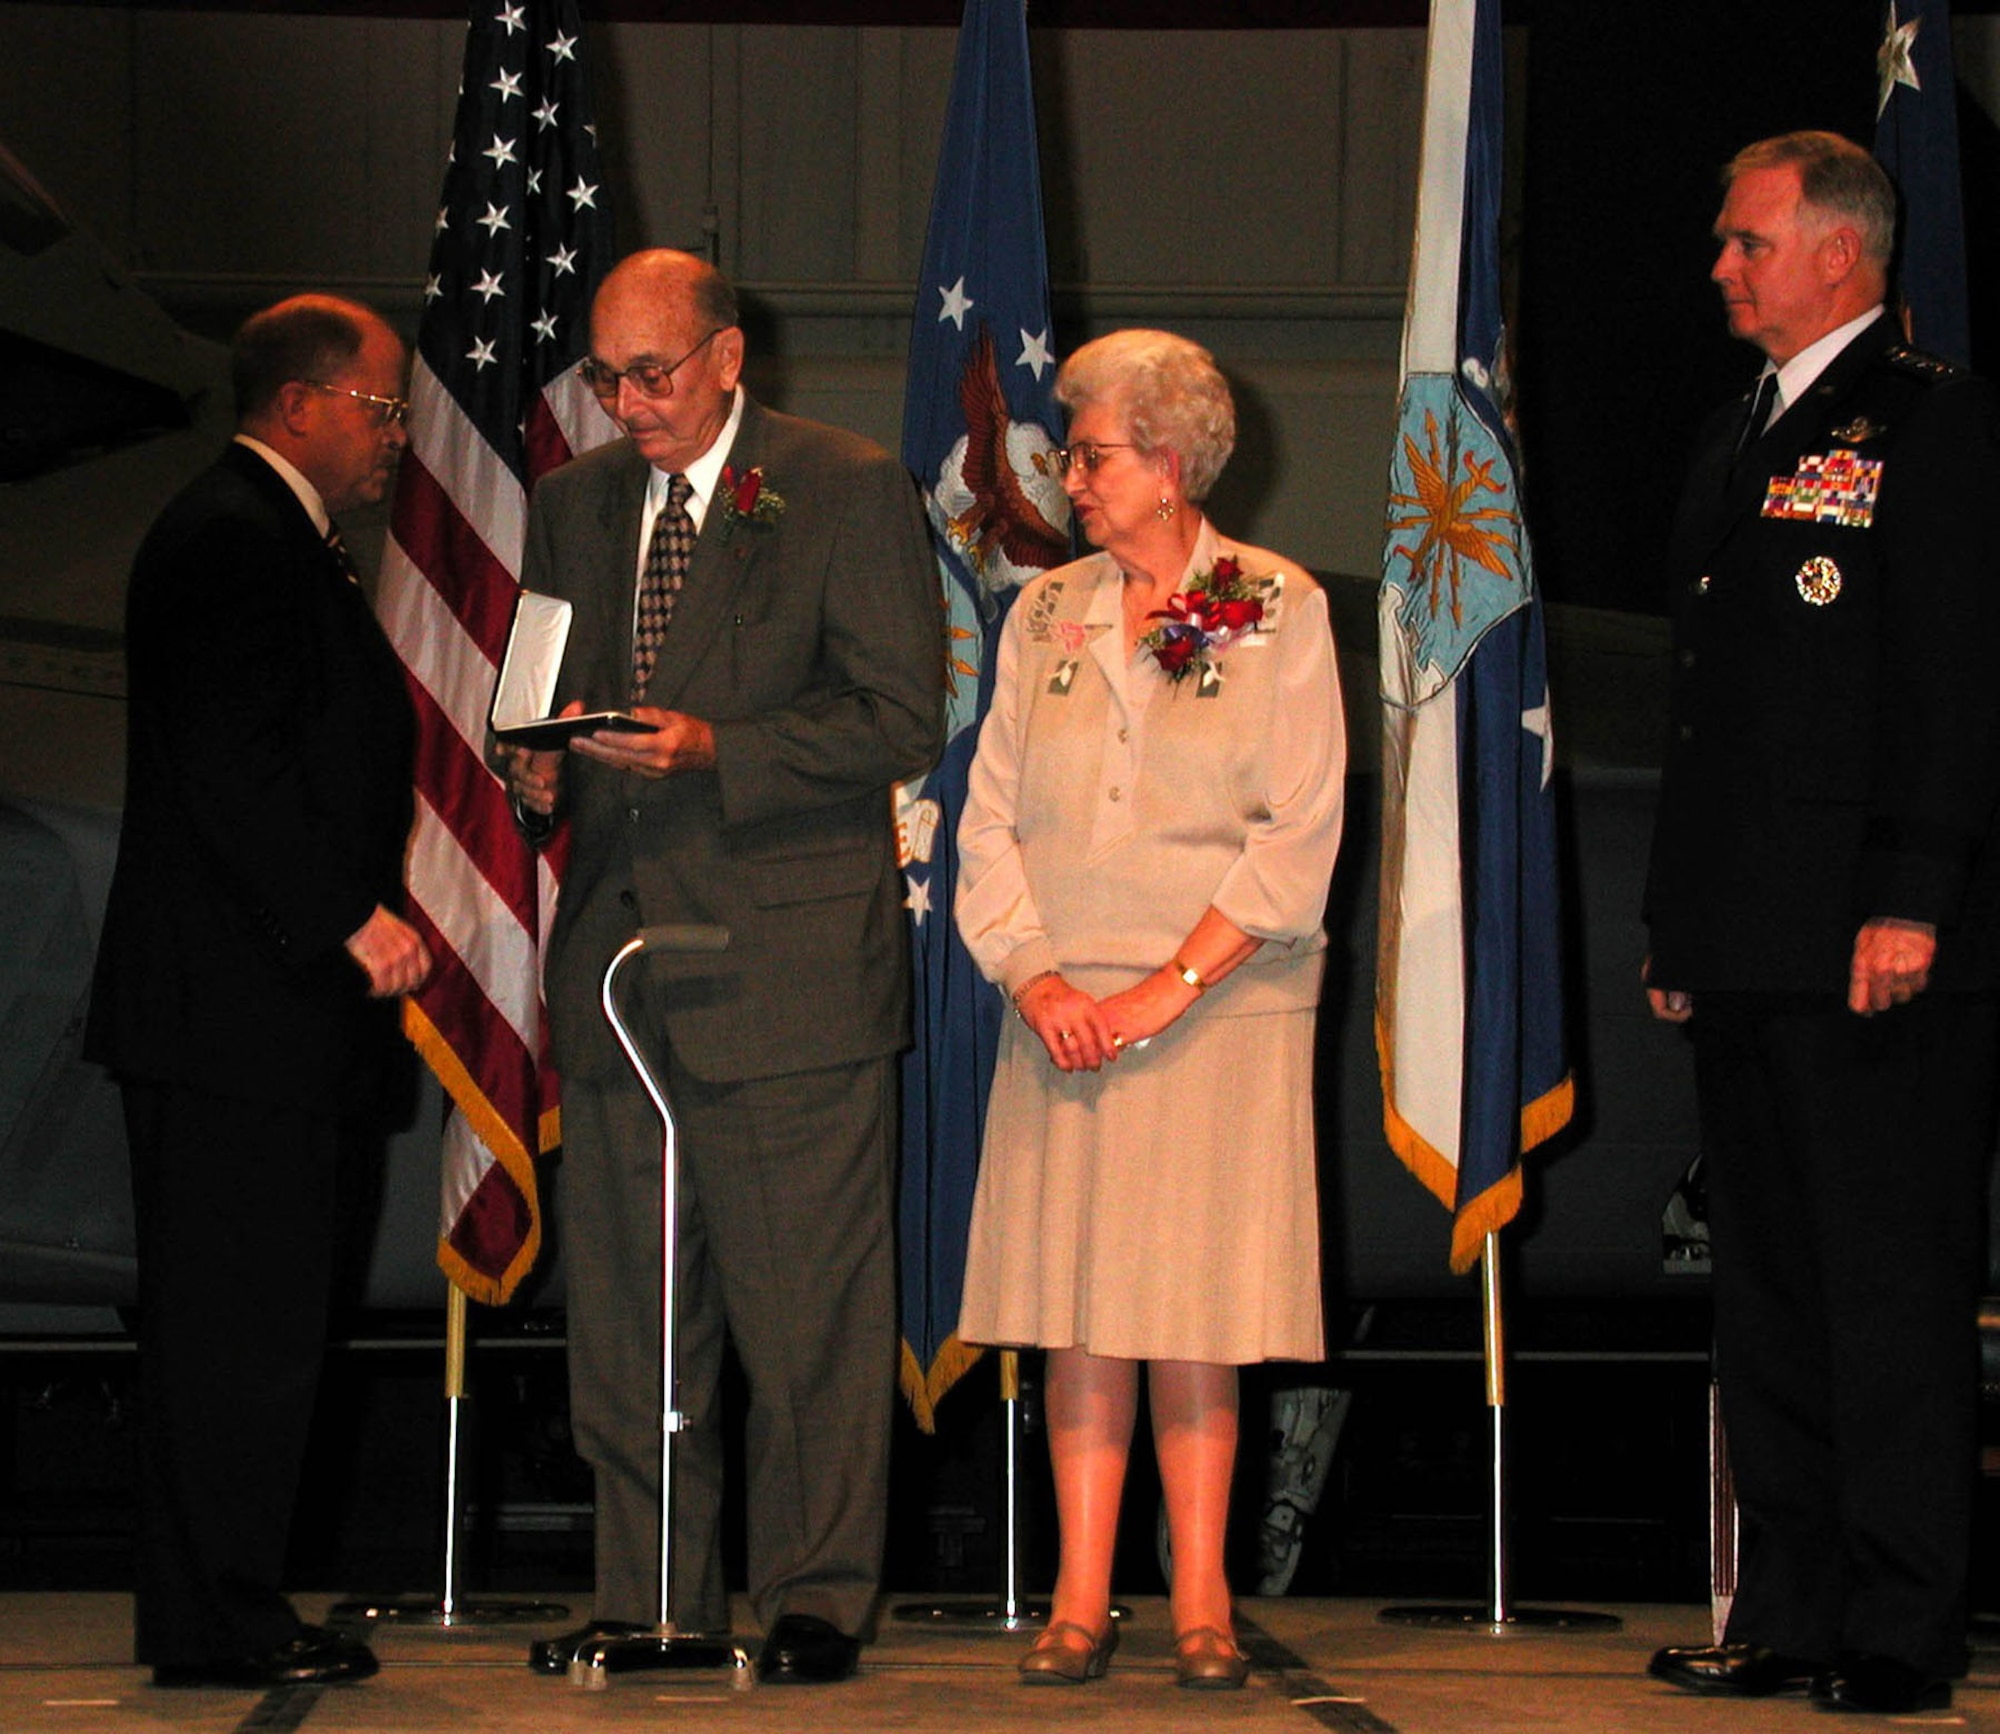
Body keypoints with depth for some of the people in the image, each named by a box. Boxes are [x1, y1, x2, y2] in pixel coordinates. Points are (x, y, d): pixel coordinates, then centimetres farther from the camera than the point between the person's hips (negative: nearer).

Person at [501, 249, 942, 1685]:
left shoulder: (851, 489, -1)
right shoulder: (575, 504, 16)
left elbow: (903, 719, -7)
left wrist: (714, 747, -18)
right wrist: (539, 769, -1)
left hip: (789, 967, -5)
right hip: (619, 958, 6)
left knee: (809, 1315, -3)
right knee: (624, 1314, 7)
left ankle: (816, 1604, 5)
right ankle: (650, 1603, 15)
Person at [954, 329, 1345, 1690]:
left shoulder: (1279, 609, 1)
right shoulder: (1045, 615, 13)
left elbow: (1299, 834, -5)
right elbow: (991, 818, 9)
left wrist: (1167, 989, -12)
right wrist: (1034, 975, -6)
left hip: (1221, 1008, -3)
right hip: (1064, 1013, 3)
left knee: (1193, 1313, -3)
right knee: (1078, 1313, 0)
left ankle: (1201, 1600, 2)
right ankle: (1081, 1599, 2)